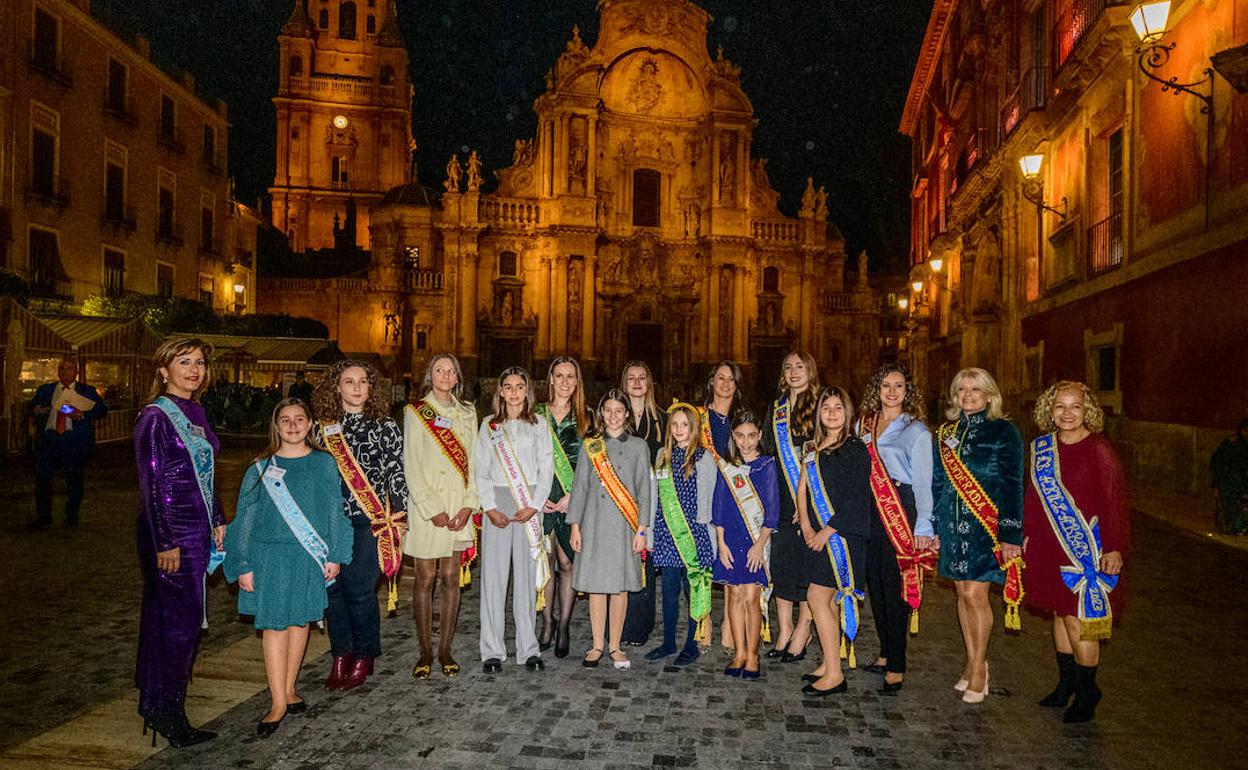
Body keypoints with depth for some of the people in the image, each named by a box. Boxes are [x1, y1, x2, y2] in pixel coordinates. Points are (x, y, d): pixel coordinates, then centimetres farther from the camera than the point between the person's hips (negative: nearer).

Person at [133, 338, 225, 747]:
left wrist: (218, 521, 15)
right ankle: (166, 713, 12)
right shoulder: (155, 417, -13)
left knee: (171, 617, 16)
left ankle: (155, 700, 29)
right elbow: (152, 483, -15)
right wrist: (166, 543, -17)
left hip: (198, 531, 8)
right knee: (179, 620, -2)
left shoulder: (195, 413, 11)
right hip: (169, 533, -8)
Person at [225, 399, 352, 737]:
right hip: (270, 555, -1)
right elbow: (246, 517, 2)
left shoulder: (324, 463, 2)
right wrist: (244, 566, -2)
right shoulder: (261, 468, 0)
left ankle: (289, 688, 27)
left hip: (310, 557, 1)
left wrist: (334, 555, 0)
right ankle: (279, 703, 6)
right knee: (274, 624, -1)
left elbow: (335, 510, 4)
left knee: (300, 620, 10)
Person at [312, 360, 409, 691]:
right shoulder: (322, 427, 9)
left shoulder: (385, 426, 2)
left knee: (360, 589, -4)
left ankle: (364, 657, 16)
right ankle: (341, 655, 21)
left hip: (371, 520, -3)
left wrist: (399, 517, -2)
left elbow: (396, 473, 2)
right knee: (332, 587, 4)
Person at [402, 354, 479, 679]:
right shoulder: (416, 412, 2)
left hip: (459, 508, 3)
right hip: (426, 507, -3)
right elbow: (411, 466, -4)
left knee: (452, 579, 5)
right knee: (425, 579, 2)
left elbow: (473, 461, 8)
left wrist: (469, 505, -4)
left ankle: (445, 650, 14)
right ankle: (425, 652, 12)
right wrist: (433, 510, -11)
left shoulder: (467, 413, 13)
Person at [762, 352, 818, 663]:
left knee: (807, 562, -2)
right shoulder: (776, 409, 15)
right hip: (782, 501, 5)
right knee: (780, 559, 5)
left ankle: (803, 630, 10)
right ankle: (785, 630, 16)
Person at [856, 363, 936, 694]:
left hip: (901, 511, -5)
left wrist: (923, 527, -9)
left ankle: (896, 666, 3)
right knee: (874, 583, 8)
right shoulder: (863, 425, 13)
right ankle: (885, 654, 22)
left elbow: (924, 482, -3)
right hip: (868, 511, 5)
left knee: (895, 586, -5)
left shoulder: (916, 431, 0)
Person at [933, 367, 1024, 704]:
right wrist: (932, 526, 11)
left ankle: (978, 665, 11)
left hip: (987, 524, -5)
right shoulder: (947, 432, 11)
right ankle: (973, 661, 24)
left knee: (974, 593, -7)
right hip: (952, 522, 5)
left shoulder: (1003, 432, -3)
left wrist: (1012, 534, -11)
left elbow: (1012, 486, -6)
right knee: (963, 592, 10)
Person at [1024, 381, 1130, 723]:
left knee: (1078, 619, -3)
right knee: (1060, 614, 15)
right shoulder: (1041, 447, 5)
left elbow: (1115, 503, -9)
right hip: (1049, 547, 5)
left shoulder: (1100, 451, -10)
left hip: (1086, 550, -5)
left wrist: (1114, 548, -12)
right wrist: (1025, 535, 12)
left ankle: (1087, 695, 15)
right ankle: (1067, 684, 30)